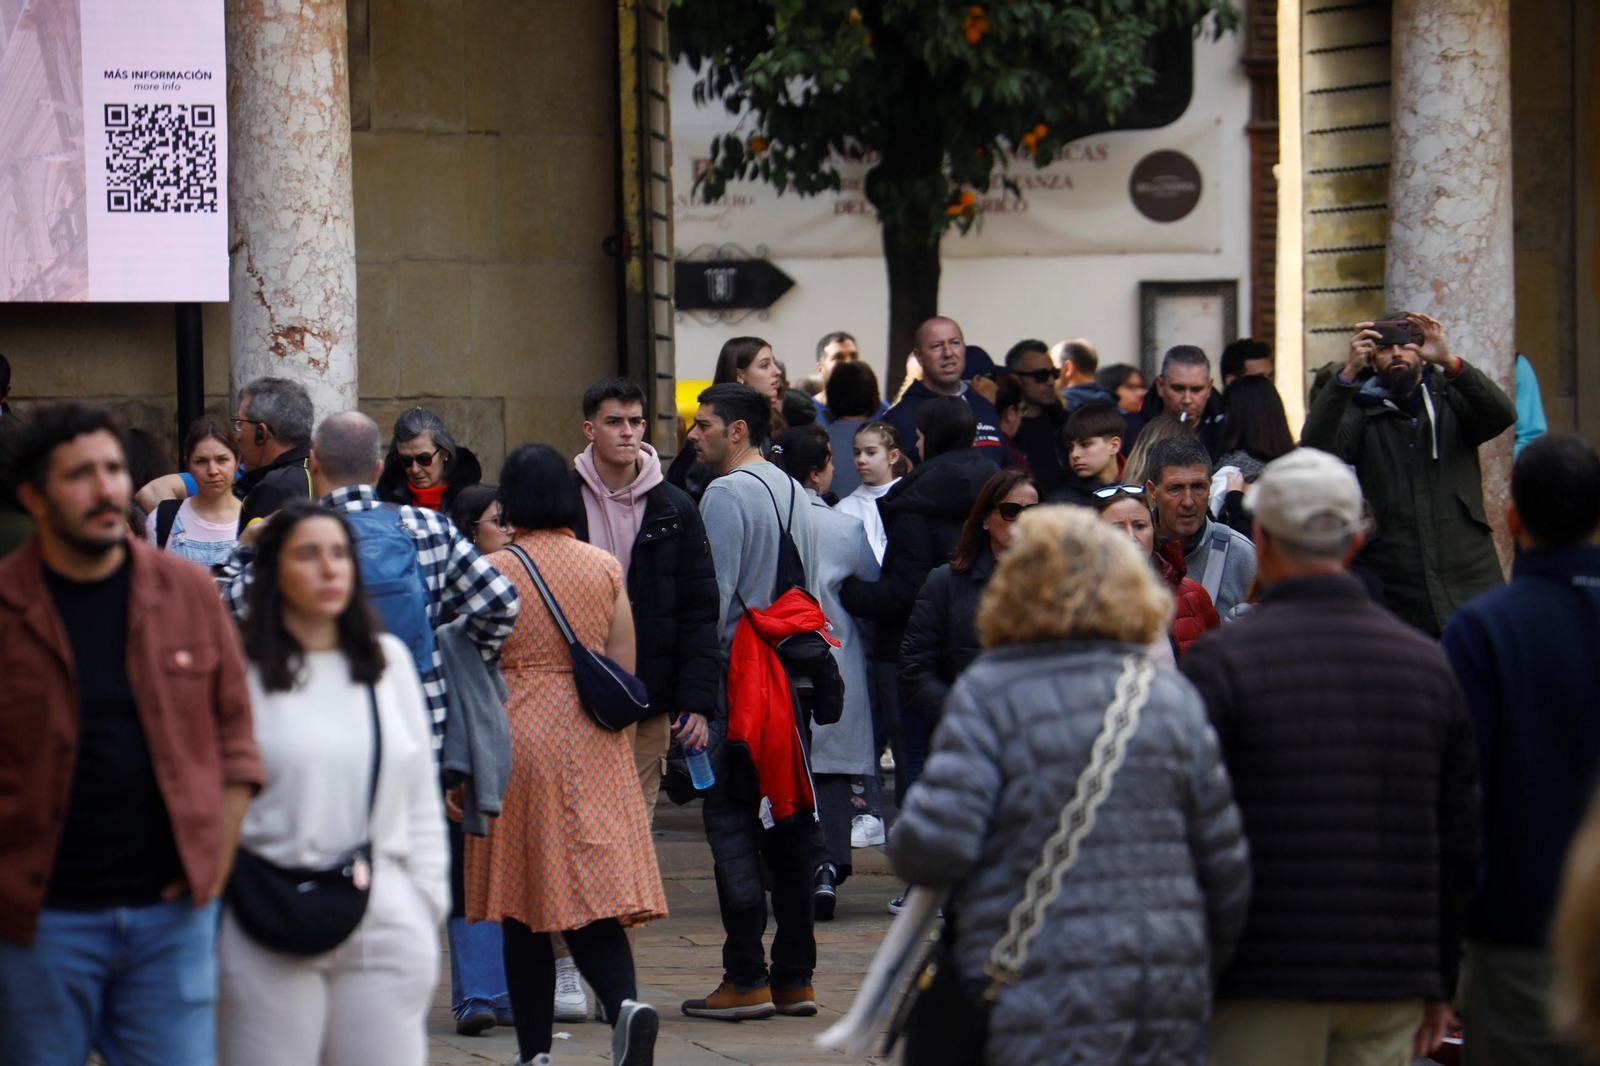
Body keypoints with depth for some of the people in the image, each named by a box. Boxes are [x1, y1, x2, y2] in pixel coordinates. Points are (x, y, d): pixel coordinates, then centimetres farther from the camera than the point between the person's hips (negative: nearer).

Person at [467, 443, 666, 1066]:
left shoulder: (495, 571, -5)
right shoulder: (605, 568, 4)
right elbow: (625, 669, 6)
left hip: (518, 738, -3)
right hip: (593, 747, 3)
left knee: (522, 905, 5)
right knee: (591, 888, 3)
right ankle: (625, 1001, -23)